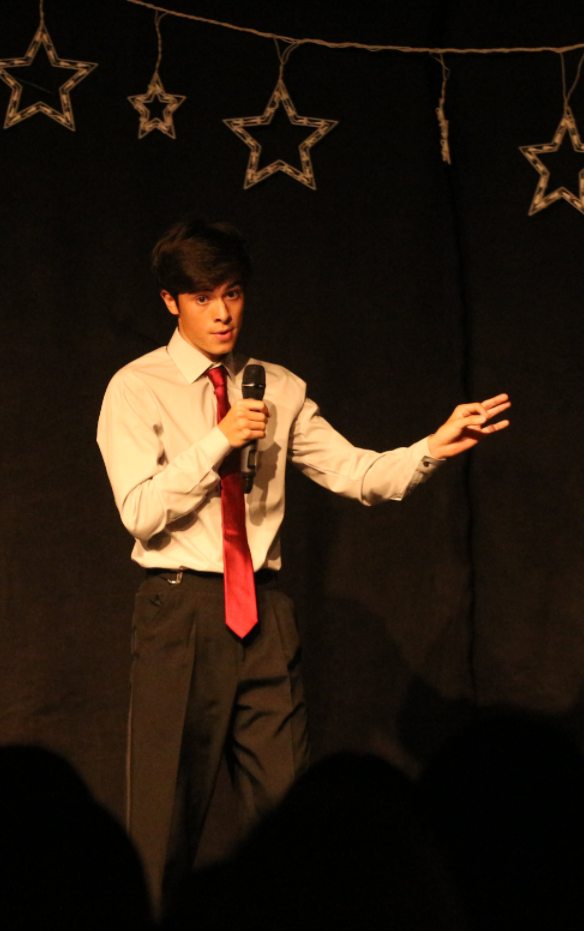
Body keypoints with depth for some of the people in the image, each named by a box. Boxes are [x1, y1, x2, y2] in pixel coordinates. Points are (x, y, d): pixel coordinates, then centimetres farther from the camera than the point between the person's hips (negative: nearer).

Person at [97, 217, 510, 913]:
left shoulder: (278, 390, 11)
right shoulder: (137, 390, -1)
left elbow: (355, 473, 2)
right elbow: (139, 511, -11)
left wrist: (436, 446, -13)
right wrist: (219, 442, -17)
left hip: (263, 612, 4)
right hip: (181, 609, -4)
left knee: (285, 802, 6)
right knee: (168, 810, 0)